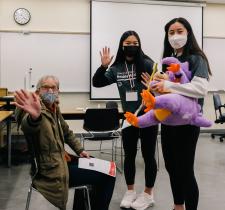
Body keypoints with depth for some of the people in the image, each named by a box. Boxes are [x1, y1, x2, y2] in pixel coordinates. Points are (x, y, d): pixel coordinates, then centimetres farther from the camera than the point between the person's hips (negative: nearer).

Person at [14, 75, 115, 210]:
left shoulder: (54, 107, 7)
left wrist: (80, 150, 11)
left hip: (60, 159, 9)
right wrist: (34, 117, -68)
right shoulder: (35, 109, -20)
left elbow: (66, 132, 22)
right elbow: (28, 127, -45)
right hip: (52, 169, -9)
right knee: (107, 176, -11)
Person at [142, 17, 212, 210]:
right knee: (172, 167, 17)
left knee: (185, 170, 1)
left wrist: (168, 85, -26)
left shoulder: (196, 59, -10)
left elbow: (201, 89, -26)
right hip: (168, 120, 7)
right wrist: (156, 86, -2)